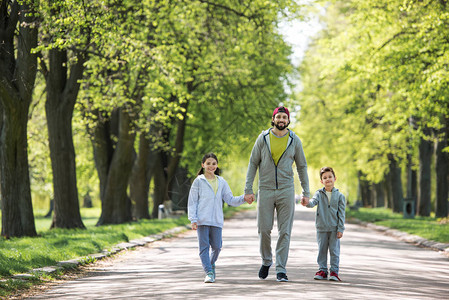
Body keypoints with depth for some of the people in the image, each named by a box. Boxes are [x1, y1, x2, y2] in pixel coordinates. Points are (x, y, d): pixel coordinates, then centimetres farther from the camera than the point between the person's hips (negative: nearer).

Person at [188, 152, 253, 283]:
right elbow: (192, 201, 2)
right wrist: (193, 220, -7)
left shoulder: (221, 182, 14)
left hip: (216, 221, 3)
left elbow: (230, 200, 16)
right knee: (204, 246, -7)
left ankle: (211, 264, 31)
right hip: (202, 220, -3)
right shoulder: (198, 181, 4)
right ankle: (209, 272, -5)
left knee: (217, 247, 3)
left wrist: (244, 198, -1)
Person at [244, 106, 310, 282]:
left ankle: (281, 270, 2)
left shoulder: (294, 140, 5)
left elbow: (302, 166, 11)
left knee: (285, 232, -3)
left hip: (286, 191, 0)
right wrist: (248, 189, -2)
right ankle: (266, 261, 23)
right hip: (265, 190, 0)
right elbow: (253, 163, 5)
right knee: (264, 229, -1)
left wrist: (306, 192, 7)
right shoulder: (263, 138, 3)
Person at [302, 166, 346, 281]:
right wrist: (307, 203, -42)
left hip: (334, 228, -1)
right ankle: (322, 270, 16)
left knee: (334, 250, -1)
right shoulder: (319, 193, 2)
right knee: (322, 250, 7)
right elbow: (313, 201, -17)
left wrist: (340, 229, -6)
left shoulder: (339, 196, -1)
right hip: (321, 228, 1)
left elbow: (341, 214, -1)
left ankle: (334, 271, 5)